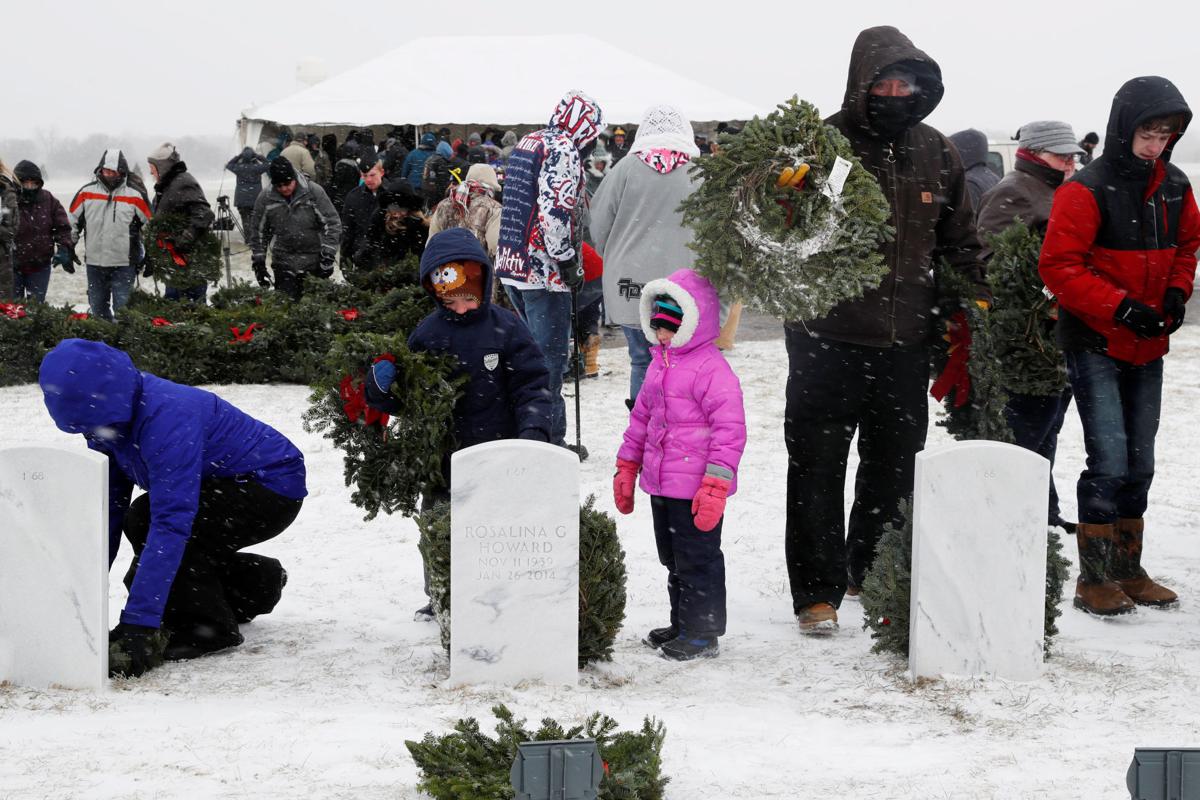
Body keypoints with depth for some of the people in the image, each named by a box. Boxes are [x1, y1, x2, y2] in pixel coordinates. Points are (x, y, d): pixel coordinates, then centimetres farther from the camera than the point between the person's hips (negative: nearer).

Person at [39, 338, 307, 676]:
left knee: (144, 519, -25)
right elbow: (106, 509, -3)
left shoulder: (168, 418, -35)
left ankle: (207, 627, -12)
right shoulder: (109, 420, -7)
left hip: (276, 488, -9)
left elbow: (172, 522, -40)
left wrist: (137, 623, -42)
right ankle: (257, 583, 19)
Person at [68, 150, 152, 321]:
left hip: (124, 263, -3)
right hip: (94, 262, 3)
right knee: (98, 308, 12)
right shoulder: (87, 192, 2)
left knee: (122, 307, -6)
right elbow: (72, 220, 13)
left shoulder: (135, 195, -4)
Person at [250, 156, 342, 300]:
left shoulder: (314, 192, -9)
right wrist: (258, 262, 7)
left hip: (314, 261, -1)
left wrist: (327, 255, -11)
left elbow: (332, 224, -5)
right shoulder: (265, 198, -3)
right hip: (284, 264, 1)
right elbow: (258, 232, 9)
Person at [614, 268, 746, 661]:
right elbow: (642, 415, 24)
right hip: (661, 485, 9)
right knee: (673, 560, 19)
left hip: (696, 490, -9)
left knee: (697, 561, 0)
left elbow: (730, 429, -19)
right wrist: (626, 467, 23)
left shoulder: (711, 368, -15)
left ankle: (703, 633, 10)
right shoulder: (660, 364, 13)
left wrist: (716, 485, -23)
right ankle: (682, 624, 32)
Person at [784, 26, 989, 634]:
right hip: (827, 340, -4)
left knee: (894, 469, 14)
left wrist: (979, 302, 8)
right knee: (818, 470, 3)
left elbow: (960, 240, 16)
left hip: (906, 343, 4)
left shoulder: (935, 153, 7)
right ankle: (817, 592, 12)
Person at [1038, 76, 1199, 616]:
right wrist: (1121, 308, -22)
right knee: (1109, 461, -12)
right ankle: (1094, 581, -3)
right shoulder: (1087, 191, -16)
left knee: (1139, 463, 13)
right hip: (1095, 345, -7)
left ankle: (1128, 572, 25)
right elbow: (1057, 265, -18)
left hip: (1147, 348, 7)